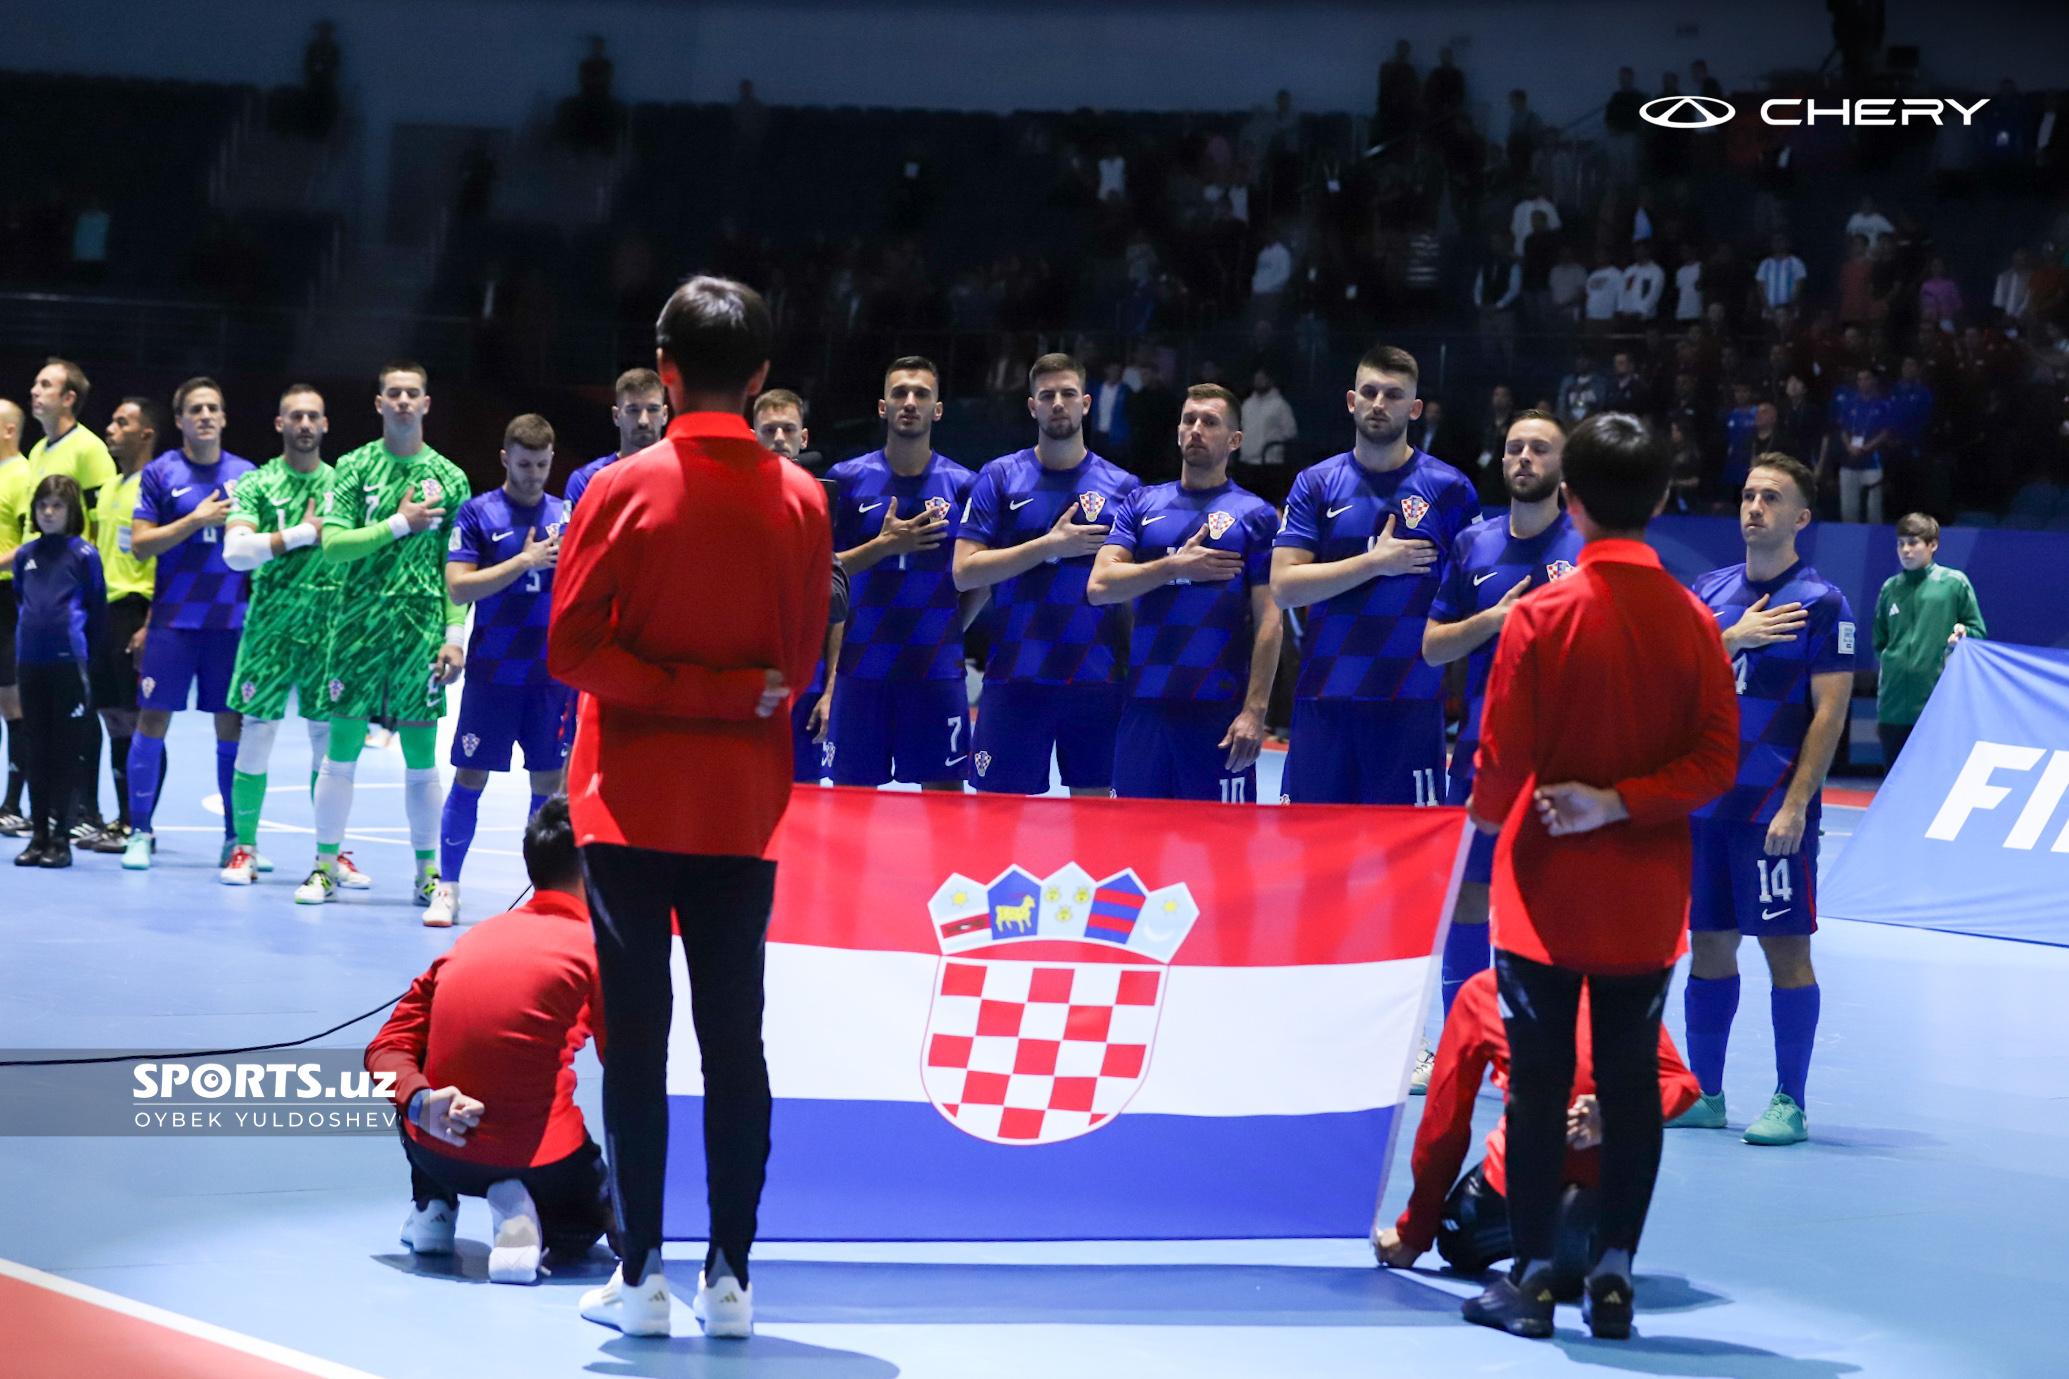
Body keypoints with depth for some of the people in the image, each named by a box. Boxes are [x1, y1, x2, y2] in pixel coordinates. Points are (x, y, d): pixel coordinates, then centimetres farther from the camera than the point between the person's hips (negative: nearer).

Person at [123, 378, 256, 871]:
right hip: (174, 619, -2)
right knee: (153, 719, -4)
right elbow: (140, 545, -5)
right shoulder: (160, 473, 0)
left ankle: (235, 837, 11)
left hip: (231, 621, 2)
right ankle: (140, 833, 4)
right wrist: (196, 520, -14)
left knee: (232, 724, 3)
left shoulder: (246, 474, 8)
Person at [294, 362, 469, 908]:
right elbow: (332, 546, -5)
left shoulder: (449, 478, 6)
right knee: (340, 750, 1)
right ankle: (325, 867, 10)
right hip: (359, 627, 0)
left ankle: (428, 872, 13)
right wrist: (400, 524, -10)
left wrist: (455, 636, -3)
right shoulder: (354, 468, 3)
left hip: (422, 632, 0)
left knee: (421, 757, 4)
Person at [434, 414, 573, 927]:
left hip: (553, 672, 3)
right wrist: (524, 561, -15)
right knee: (470, 777, -1)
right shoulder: (477, 513, -2)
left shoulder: (566, 515, 8)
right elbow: (458, 588, -10)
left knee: (550, 781, 4)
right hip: (492, 671, -3)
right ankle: (447, 888, 7)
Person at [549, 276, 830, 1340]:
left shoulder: (623, 491, -9)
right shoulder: (799, 501, -2)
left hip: (631, 801, -2)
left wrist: (675, 686, -7)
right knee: (736, 1041, 6)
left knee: (636, 1038, 2)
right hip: (744, 805, 2)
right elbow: (800, 661, 4)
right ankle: (729, 1278, 6)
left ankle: (640, 1275, 2)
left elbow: (569, 651, -11)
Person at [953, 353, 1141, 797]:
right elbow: (964, 572, -3)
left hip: (1098, 681, 1)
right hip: (1015, 678, -1)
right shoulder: (999, 477, 5)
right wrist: (1050, 546, -10)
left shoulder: (1123, 487, 8)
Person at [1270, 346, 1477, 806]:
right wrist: (1376, 563, -8)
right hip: (1323, 698, 2)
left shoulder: (1449, 488, 5)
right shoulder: (1315, 484, 8)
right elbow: (1284, 587, -2)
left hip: (1411, 700, -2)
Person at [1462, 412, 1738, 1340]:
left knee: (1538, 1083, 4)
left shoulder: (1541, 615, -12)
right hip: (1647, 904, 3)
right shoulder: (1693, 623, -2)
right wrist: (1621, 802, -9)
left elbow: (1501, 756, -10)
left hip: (1547, 892, -3)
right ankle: (1614, 1278, 8)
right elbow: (1717, 760, -7)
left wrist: (1486, 815, 9)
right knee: (1632, 1086, 8)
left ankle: (1532, 1280, 6)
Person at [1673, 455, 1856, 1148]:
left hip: (1774, 807, -5)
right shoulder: (1710, 591, 11)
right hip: (1703, 799, 5)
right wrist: (1731, 639, -10)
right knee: (1708, 945, 8)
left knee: (1786, 947, -3)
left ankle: (1789, 1104, 2)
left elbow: (1829, 713, -9)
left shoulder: (1821, 603, -5)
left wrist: (1796, 804, -16)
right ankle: (1704, 1096, 15)